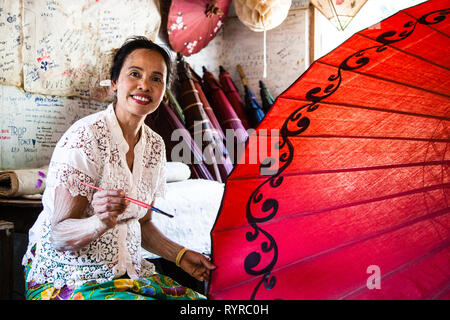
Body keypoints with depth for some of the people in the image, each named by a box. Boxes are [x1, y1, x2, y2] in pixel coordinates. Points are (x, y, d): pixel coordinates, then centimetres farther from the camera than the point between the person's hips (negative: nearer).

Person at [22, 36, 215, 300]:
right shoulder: (86, 137, -17)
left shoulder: (155, 145, 4)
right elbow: (59, 234, -17)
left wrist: (180, 255, 0)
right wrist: (101, 222, -36)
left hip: (128, 272, 7)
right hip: (66, 277, -6)